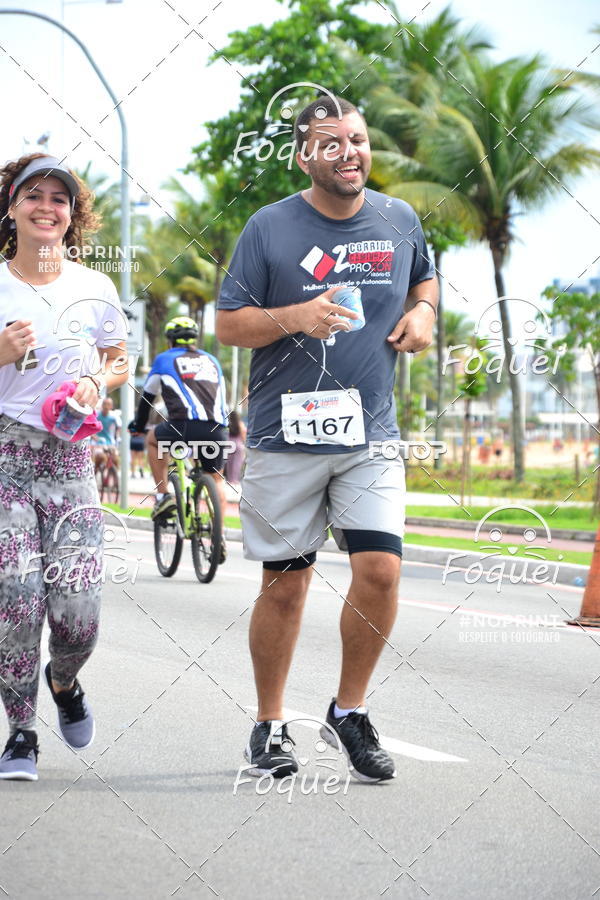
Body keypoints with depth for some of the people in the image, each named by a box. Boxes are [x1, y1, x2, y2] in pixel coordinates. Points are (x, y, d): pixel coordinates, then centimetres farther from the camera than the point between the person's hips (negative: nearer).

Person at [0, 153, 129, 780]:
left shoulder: (95, 290, 6)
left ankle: (63, 681, 29)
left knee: (77, 609, -7)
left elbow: (119, 361, 19)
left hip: (69, 455, 2)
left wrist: (97, 383, -2)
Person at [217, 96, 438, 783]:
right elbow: (228, 323, -2)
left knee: (380, 571, -10)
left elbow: (423, 280, 26)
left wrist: (422, 313, 3)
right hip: (285, 437, -2)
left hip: (371, 436, 2)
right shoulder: (269, 228, -4)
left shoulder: (400, 221, 7)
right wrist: (295, 318, -19)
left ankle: (349, 712, 11)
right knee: (285, 585, 4)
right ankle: (270, 727, 20)